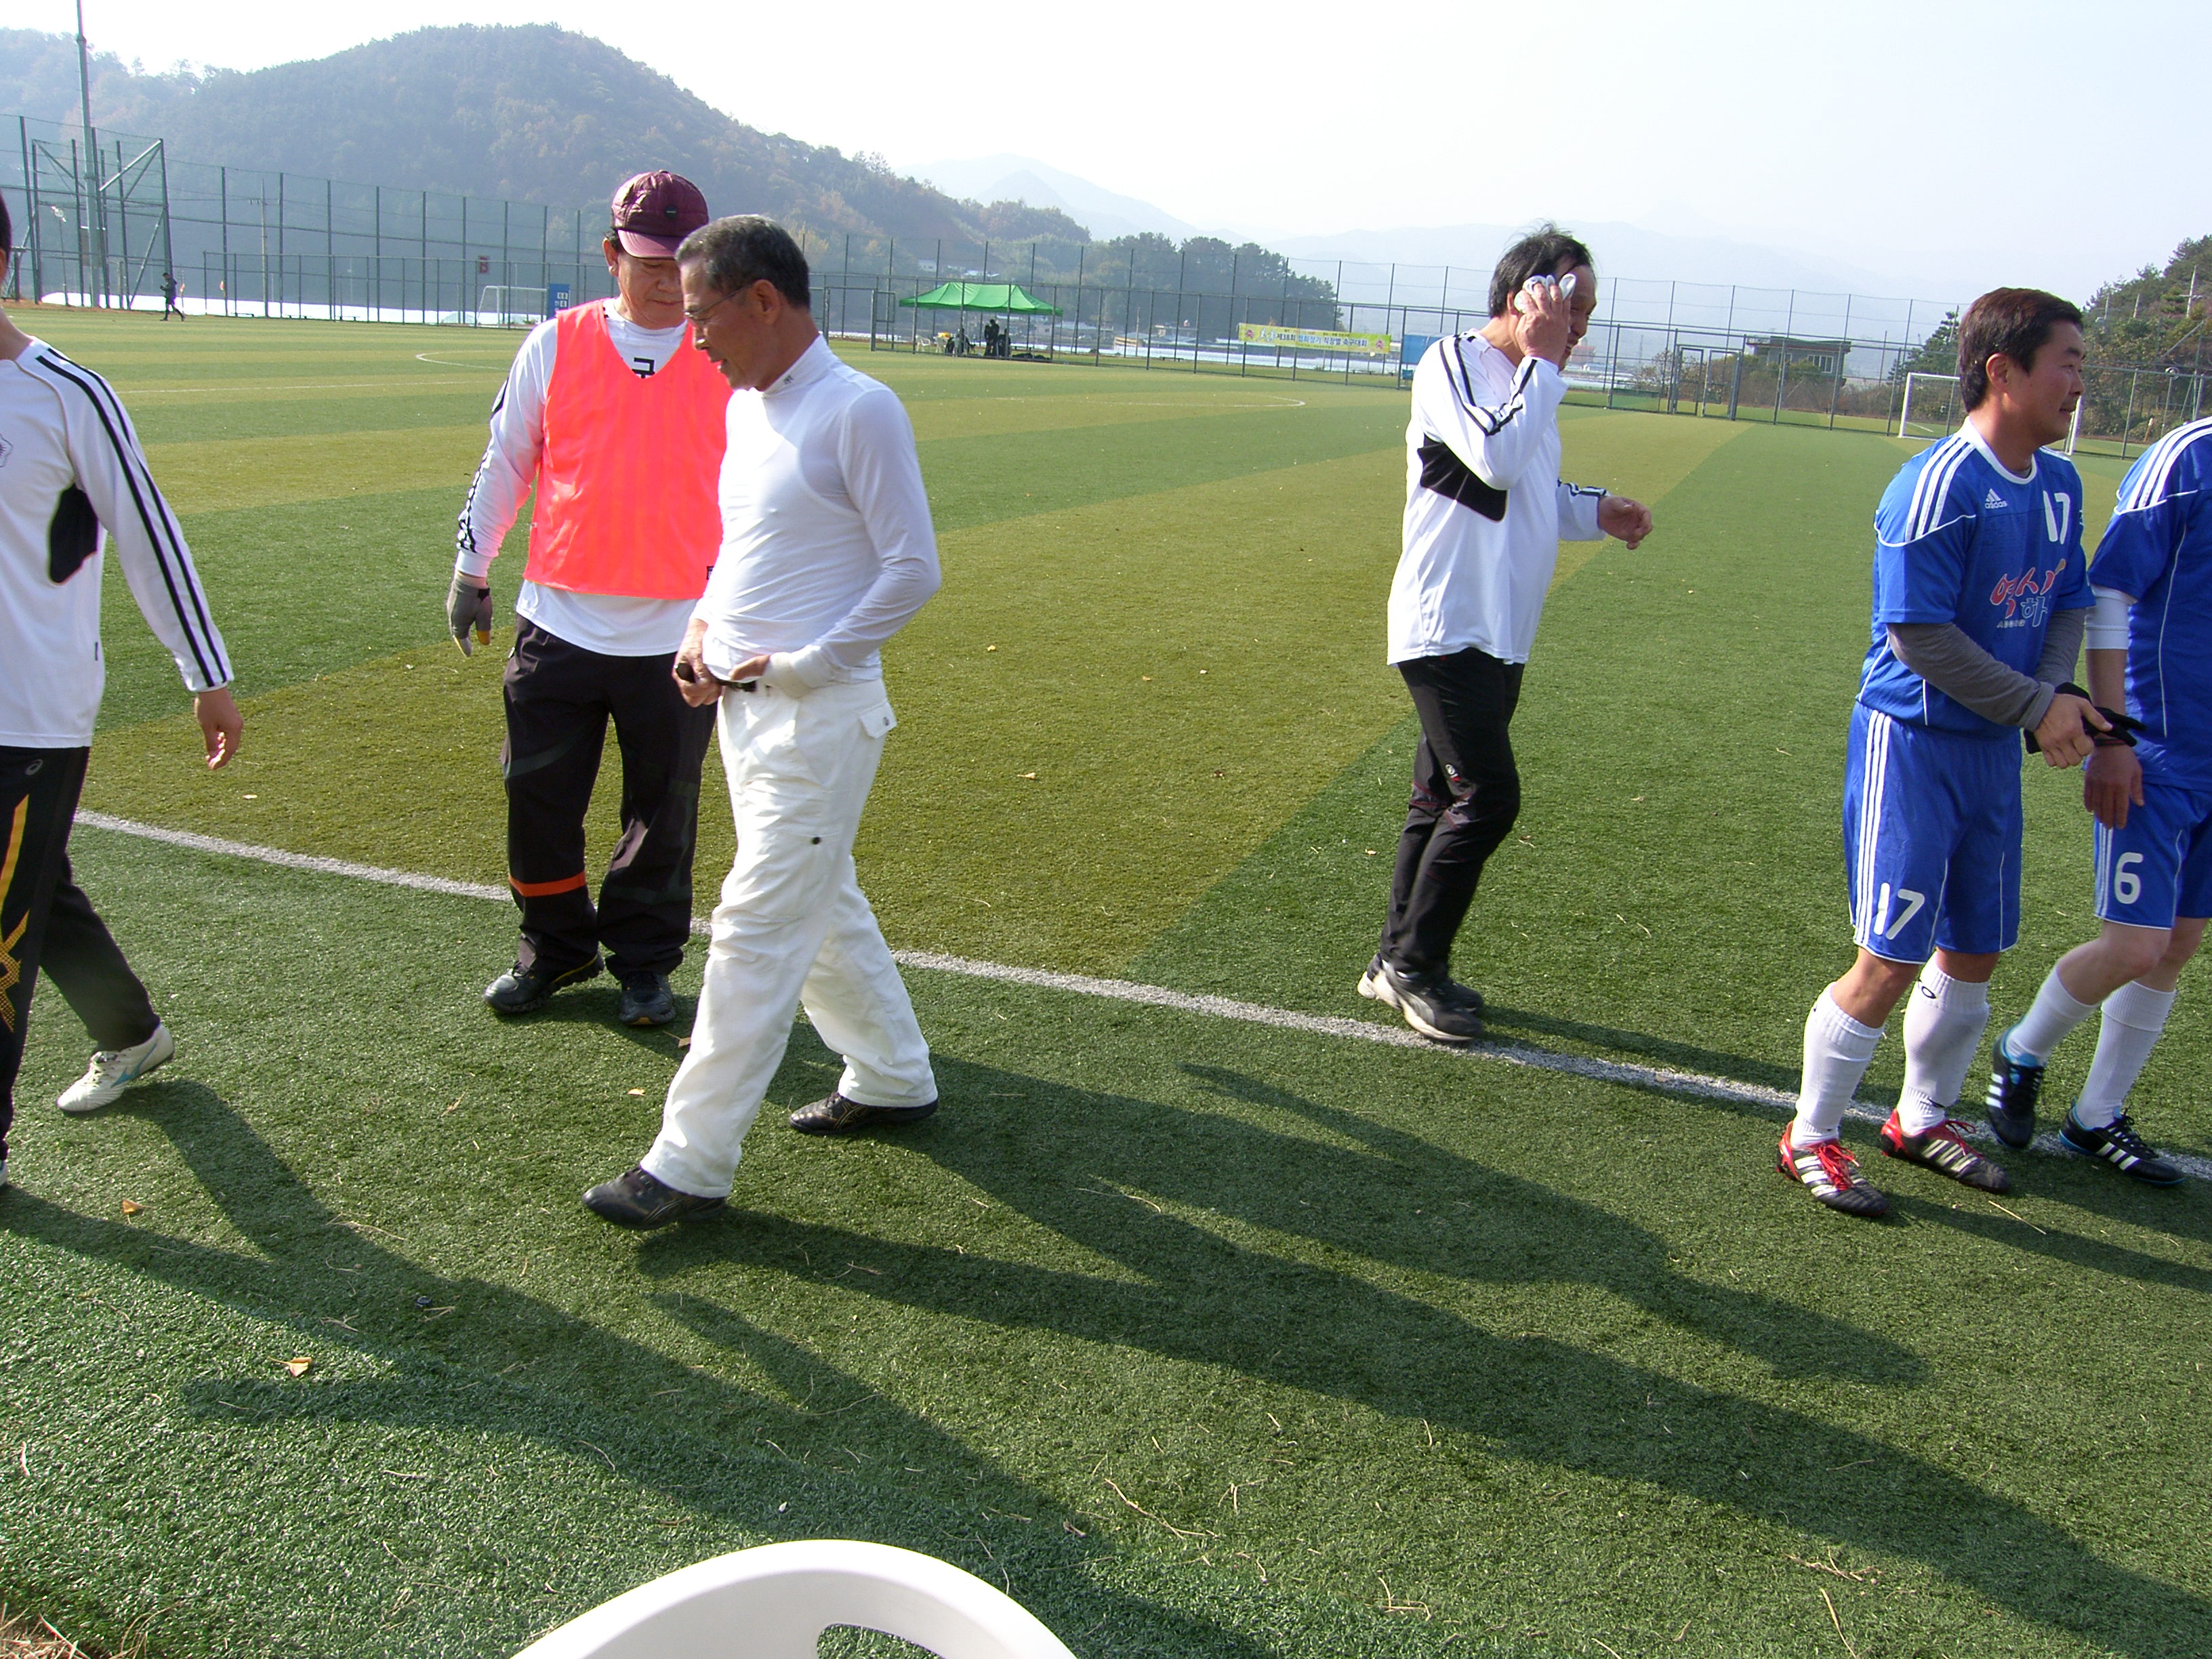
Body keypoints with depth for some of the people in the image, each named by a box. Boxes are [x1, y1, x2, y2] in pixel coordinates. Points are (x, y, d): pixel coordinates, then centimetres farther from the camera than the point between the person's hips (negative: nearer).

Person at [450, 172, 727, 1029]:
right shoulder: (555, 345, 3)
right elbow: (505, 463, 11)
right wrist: (472, 571, 12)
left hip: (680, 632, -1)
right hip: (558, 626, 1)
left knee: (663, 813, 8)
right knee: (537, 798, 8)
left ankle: (644, 961, 26)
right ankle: (554, 949, 29)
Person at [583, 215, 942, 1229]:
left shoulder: (859, 410, -15)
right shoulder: (746, 407, 12)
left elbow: (913, 569, -16)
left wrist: (800, 664, -16)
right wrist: (704, 630, 6)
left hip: (819, 717, -9)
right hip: (744, 707, 9)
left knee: (756, 934, -5)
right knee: (822, 907, 19)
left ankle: (692, 1164, 3)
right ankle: (892, 1080, 36)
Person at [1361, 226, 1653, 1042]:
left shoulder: (1525, 381, 17)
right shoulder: (1453, 363, -10)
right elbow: (1496, 460, -26)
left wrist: (1597, 512, 9)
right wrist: (1541, 361, -16)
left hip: (1501, 633, 9)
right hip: (1445, 628, -9)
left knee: (1444, 799, 12)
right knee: (1488, 796, -12)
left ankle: (1398, 962, 22)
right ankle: (1412, 965, 2)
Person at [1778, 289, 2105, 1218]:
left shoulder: (2058, 483, 7)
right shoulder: (1938, 486, -19)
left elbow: (2068, 604, 14)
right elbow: (1919, 631, -21)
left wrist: (2058, 691, -6)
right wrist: (2036, 706, -17)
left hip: (1993, 749, 8)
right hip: (1912, 740, -8)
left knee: (1974, 951, 16)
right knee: (1891, 960, -5)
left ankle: (1922, 1119, 37)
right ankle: (1810, 1139, 13)